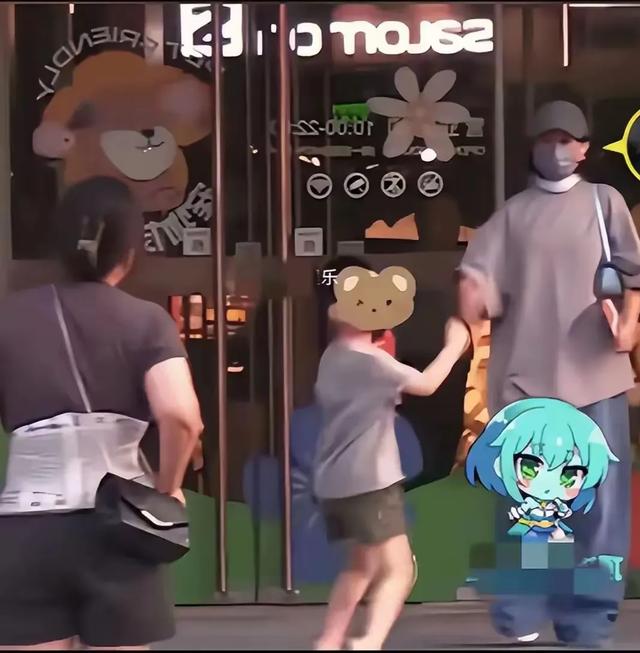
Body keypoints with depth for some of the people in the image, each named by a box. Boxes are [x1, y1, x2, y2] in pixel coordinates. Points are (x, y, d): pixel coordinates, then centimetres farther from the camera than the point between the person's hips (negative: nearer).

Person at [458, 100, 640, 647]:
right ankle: (521, 617, 11)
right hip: (526, 379, 1)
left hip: (594, 375, 0)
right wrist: (466, 319, -19)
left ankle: (589, 621, 6)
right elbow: (479, 273, 2)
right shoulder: (513, 213, 13)